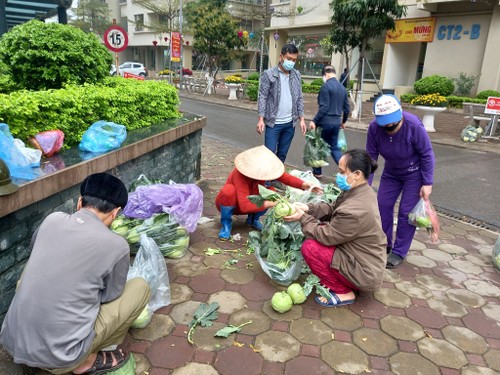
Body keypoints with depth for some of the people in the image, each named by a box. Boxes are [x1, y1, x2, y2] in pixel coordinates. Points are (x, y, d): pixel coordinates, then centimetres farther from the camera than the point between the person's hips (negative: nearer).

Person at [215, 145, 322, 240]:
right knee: (229, 190, -39)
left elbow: (285, 177, -22)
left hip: (248, 202, 5)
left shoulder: (260, 170, -20)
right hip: (228, 204, -5)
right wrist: (270, 204, -45)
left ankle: (253, 219, 5)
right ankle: (226, 223, -12)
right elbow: (245, 206, -42)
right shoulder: (239, 175, -37)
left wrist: (305, 185, -37)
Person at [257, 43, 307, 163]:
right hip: (273, 123, -4)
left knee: (282, 155, 13)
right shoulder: (269, 74, -6)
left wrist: (301, 119, 6)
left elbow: (299, 98, 11)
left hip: (290, 123, 4)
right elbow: (262, 97, -8)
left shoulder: (297, 75, 8)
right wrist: (261, 119, -14)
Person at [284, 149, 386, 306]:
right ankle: (345, 282, 17)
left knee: (309, 248, -17)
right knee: (318, 234, 11)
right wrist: (308, 208, -7)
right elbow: (332, 208, 6)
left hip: (364, 272, -9)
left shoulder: (354, 211, -33)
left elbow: (326, 236, -22)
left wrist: (303, 218, -10)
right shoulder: (362, 191, -4)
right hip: (366, 259, 9)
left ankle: (343, 292, -1)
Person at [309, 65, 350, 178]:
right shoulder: (342, 87, 11)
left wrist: (314, 121, -16)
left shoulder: (326, 86, -12)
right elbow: (346, 108, 15)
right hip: (336, 122, 7)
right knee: (334, 147, 15)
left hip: (325, 122, -7)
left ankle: (317, 172, 20)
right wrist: (343, 121, 28)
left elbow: (324, 107, -19)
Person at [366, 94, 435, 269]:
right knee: (383, 206, 4)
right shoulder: (374, 128, -23)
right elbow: (371, 157, -13)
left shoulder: (414, 125, -31)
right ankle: (384, 244, 23)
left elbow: (427, 155, -20)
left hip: (414, 173, -4)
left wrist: (427, 183, -19)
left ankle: (399, 252, 9)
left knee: (406, 212, -5)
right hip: (391, 172, 4)